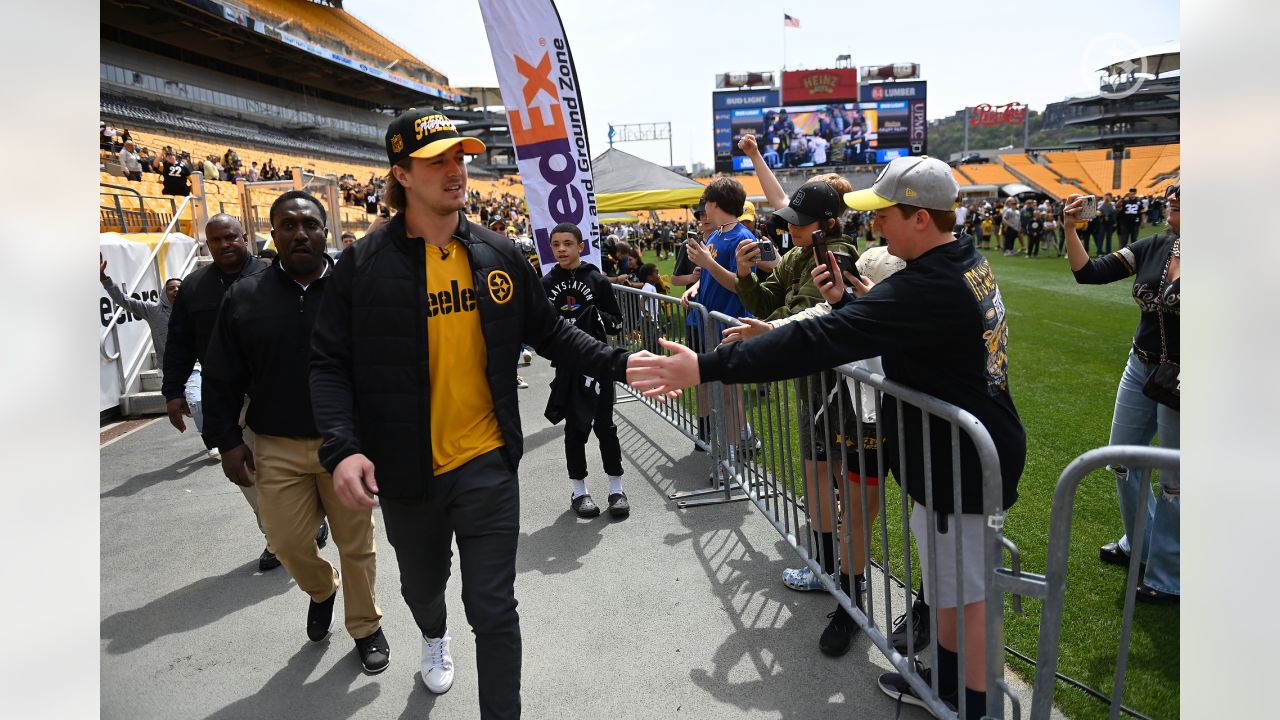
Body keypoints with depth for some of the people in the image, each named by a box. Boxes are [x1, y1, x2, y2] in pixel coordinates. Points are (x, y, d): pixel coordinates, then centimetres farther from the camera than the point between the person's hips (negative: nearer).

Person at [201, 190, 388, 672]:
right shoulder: (244, 297, 1)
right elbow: (221, 379, 6)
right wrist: (226, 441, 2)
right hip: (276, 448, 2)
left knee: (356, 544, 8)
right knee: (288, 543, 7)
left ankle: (366, 627, 30)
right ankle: (321, 590, 40)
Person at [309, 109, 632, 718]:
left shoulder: (499, 255, -1)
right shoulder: (363, 264, -8)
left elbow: (551, 334, 6)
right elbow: (329, 363, -8)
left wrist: (621, 365, -8)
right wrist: (342, 447, -22)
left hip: (487, 465, 0)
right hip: (404, 471, 1)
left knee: (493, 609, 2)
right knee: (422, 585, 26)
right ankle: (434, 638, 61)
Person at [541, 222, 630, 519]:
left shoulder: (597, 280, -1)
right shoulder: (547, 284, 4)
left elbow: (617, 322, 0)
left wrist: (596, 318, -18)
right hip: (565, 364, 2)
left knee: (604, 425, 3)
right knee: (574, 428, 8)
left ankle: (616, 488, 15)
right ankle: (579, 491, 19)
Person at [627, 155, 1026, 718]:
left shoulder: (925, 288, -30)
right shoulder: (968, 262, 2)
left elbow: (814, 343, -36)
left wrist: (705, 368, -36)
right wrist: (848, 301, -3)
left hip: (961, 462, -10)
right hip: (969, 444, 10)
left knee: (962, 589, 7)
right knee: (946, 567, 22)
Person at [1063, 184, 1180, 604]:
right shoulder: (1153, 248, -1)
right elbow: (1088, 273, -2)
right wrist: (1070, 229, -12)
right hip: (1141, 369, 7)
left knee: (1174, 482, 6)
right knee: (1123, 462, 19)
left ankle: (1168, 578, 23)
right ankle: (1139, 544, 43)